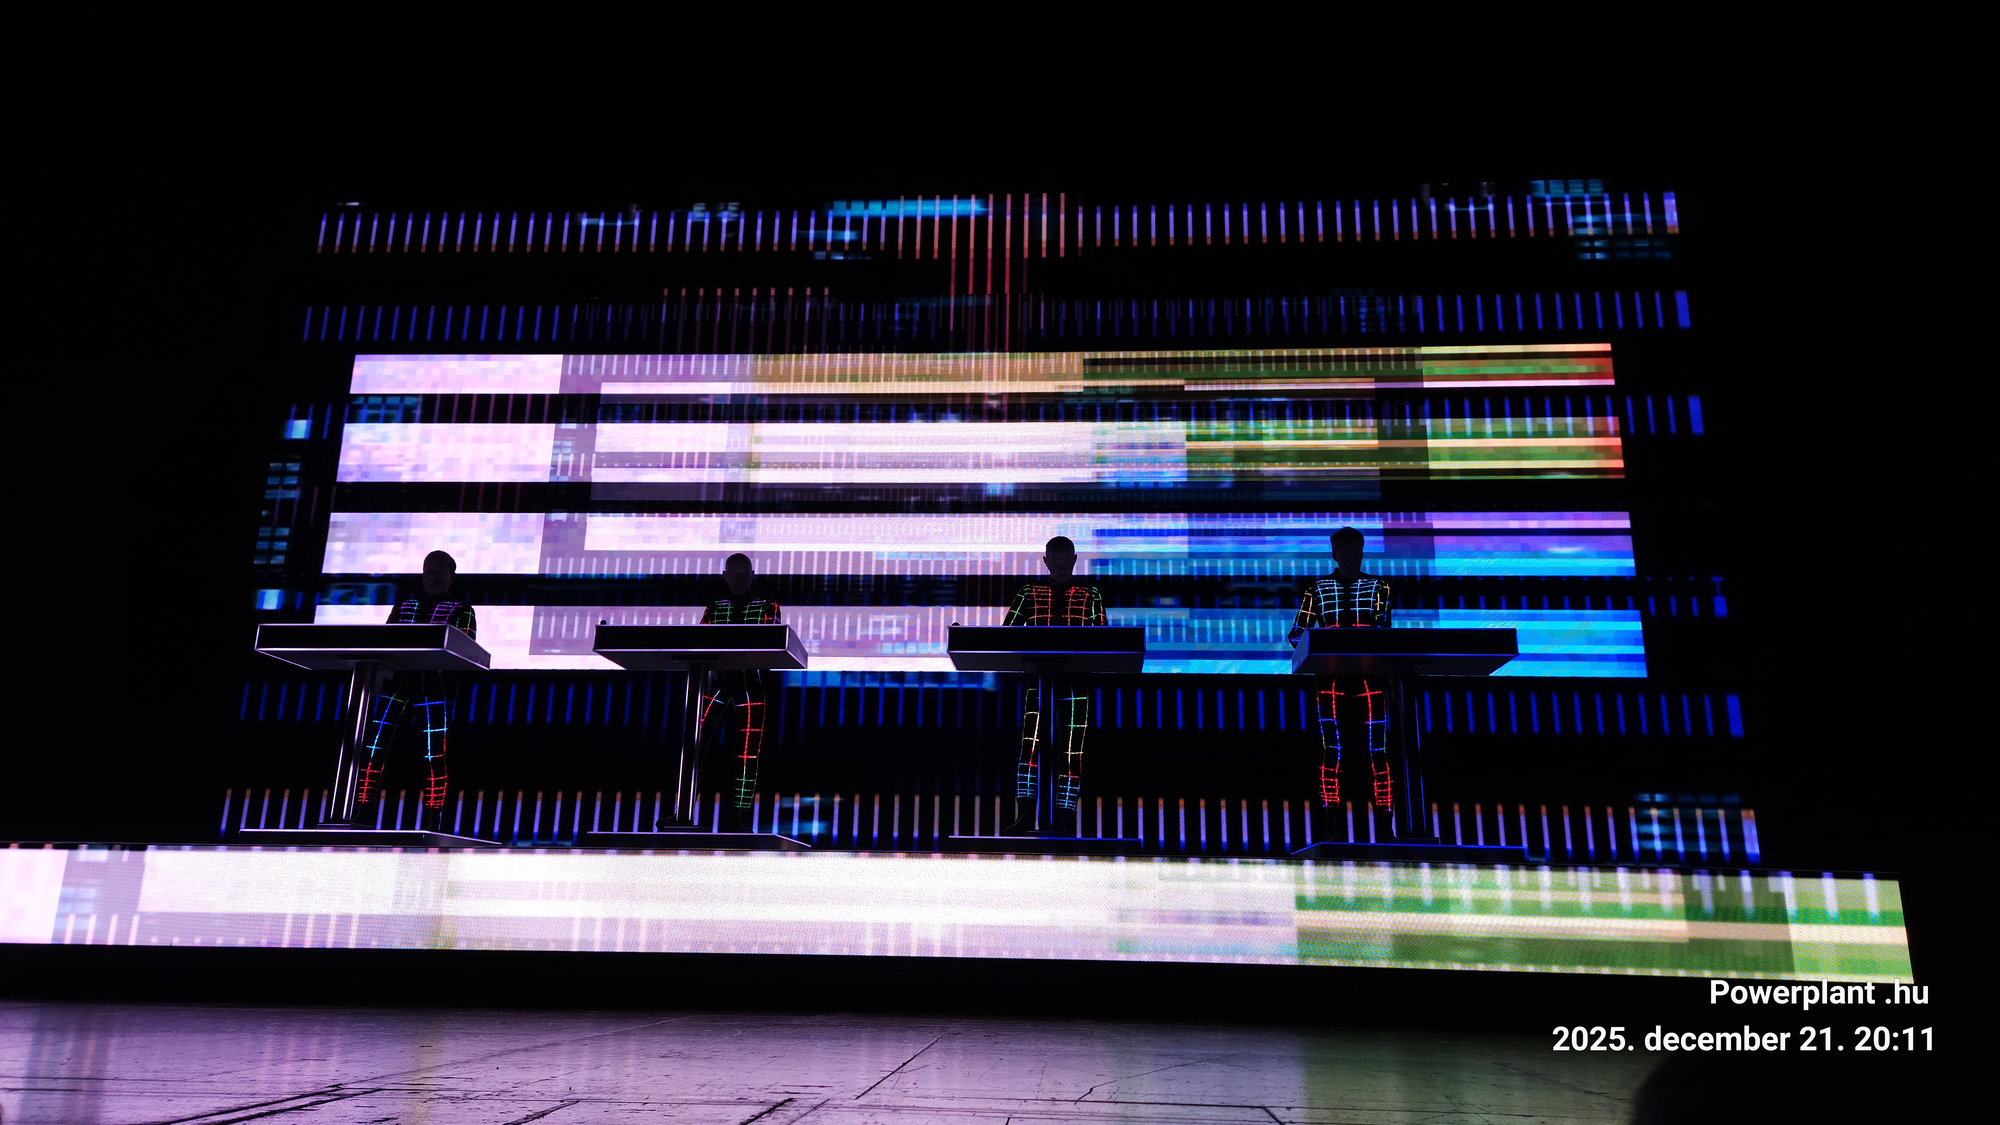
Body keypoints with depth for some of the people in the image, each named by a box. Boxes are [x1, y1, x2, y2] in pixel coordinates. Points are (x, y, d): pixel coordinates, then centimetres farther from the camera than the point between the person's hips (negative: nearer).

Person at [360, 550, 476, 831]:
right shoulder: (404, 604, 21)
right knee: (373, 749, -5)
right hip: (398, 684, 4)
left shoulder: (461, 609, 8)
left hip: (434, 689, -4)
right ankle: (360, 819, 0)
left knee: (433, 756, -5)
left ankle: (429, 827, -1)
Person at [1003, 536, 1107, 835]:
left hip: (1075, 681, 1)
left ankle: (1065, 820, 4)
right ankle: (1025, 816, -16)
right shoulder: (1029, 593, 13)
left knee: (1072, 750, -1)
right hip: (1037, 679, 0)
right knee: (1031, 741, -15)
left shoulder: (1090, 595, 13)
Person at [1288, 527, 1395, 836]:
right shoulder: (1317, 589, 7)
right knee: (1332, 749, -3)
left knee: (1377, 750, -2)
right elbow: (1297, 633, 5)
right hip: (1331, 677, -1)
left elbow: (1384, 630, 3)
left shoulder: (1378, 586, 10)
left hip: (1370, 676, 1)